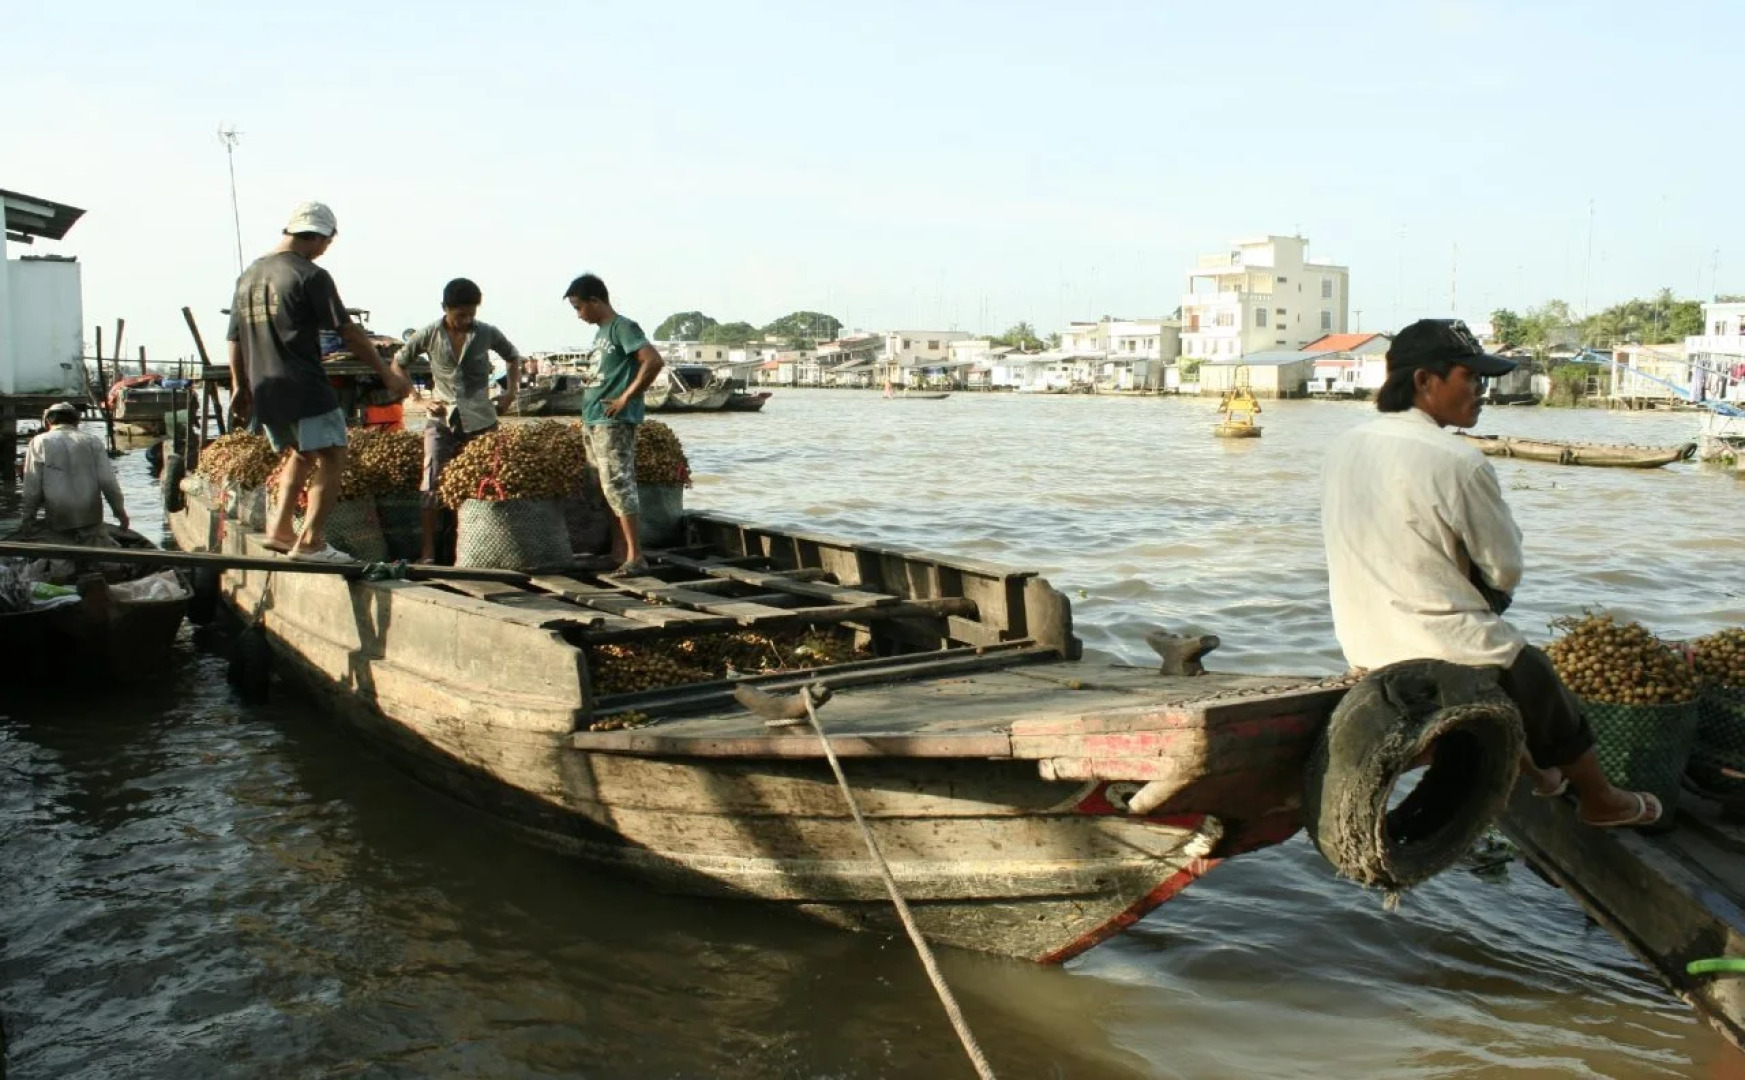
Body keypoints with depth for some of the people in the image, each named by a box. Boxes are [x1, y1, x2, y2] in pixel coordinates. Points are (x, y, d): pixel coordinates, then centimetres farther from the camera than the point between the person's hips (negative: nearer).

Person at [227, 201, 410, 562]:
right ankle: (310, 541, -12)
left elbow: (235, 337, 18)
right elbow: (348, 332, -9)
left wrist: (240, 386, 28)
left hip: (264, 389, 8)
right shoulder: (311, 276, -9)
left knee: (303, 454, 24)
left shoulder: (248, 276, 14)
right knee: (331, 457, -2)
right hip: (304, 387, -8)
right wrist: (388, 374, -3)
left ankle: (279, 528, 16)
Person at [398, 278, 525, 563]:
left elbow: (513, 356, 21)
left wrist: (511, 389, 7)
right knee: (433, 483, -8)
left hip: (480, 419, 1)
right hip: (442, 419, -1)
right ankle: (428, 549, -6)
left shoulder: (487, 333, 3)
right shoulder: (429, 335, 0)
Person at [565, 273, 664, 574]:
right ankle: (618, 549, 18)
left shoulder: (623, 328, -10)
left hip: (614, 421, -10)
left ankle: (635, 556, -10)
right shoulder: (601, 332, 18)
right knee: (607, 487, 12)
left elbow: (653, 361, -21)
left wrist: (627, 397, -18)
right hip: (593, 421, 10)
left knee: (618, 485, -11)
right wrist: (591, 403, 15)